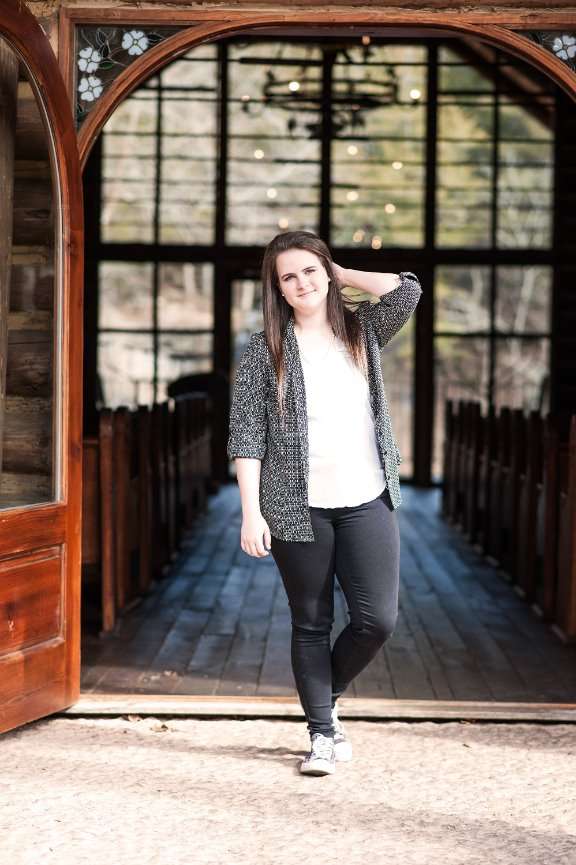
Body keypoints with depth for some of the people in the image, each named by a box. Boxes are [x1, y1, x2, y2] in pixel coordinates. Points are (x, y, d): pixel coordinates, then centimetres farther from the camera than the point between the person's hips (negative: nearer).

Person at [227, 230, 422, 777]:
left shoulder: (363, 331, 10)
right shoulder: (263, 351, 1)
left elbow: (407, 291, -8)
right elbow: (246, 436, -3)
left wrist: (341, 275, 4)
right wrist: (251, 512, -11)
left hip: (366, 503, 2)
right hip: (298, 509, -2)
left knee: (377, 619, -1)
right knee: (311, 624, 5)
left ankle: (325, 697, 25)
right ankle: (322, 733, 17)